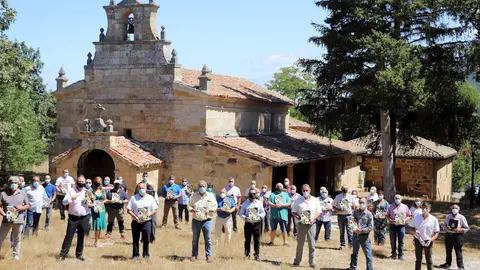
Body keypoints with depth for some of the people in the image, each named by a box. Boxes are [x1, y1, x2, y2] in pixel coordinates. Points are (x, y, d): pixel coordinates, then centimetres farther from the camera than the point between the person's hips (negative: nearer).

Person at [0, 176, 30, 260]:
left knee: (17, 239, 11)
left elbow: (28, 205, 9)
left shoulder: (22, 194, 5)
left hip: (18, 221, 1)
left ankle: (16, 255, 24)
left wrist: (22, 207, -12)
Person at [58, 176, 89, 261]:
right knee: (69, 236, -2)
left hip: (84, 218, 2)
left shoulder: (87, 192, 6)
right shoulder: (71, 191, 1)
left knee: (81, 237, 9)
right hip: (73, 217, -2)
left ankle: (79, 254, 20)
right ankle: (63, 253, 2)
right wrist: (71, 198, -22)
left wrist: (90, 198, -14)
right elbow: (64, 202, -5)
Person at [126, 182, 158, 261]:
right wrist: (135, 217, -14)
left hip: (146, 222, 0)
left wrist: (148, 215, -13)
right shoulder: (133, 198, -1)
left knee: (146, 239, -1)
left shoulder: (150, 198, 2)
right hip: (136, 222, 0)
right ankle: (136, 255, 15)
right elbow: (128, 210, -2)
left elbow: (154, 210, 3)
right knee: (135, 239, 5)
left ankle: (146, 254, 12)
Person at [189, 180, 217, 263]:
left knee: (208, 239, 0)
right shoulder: (194, 196, 5)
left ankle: (208, 255, 10)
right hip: (196, 221, 1)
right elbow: (189, 206, 8)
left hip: (207, 221, -1)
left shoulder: (210, 196, 3)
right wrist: (192, 209, -14)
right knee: (195, 239, 8)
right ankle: (194, 255, 18)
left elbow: (215, 206, 6)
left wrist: (209, 210, -13)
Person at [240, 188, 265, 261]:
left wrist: (259, 217, -11)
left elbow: (263, 213, 9)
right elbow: (241, 213, 5)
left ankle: (257, 255, 9)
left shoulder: (259, 203, 5)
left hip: (257, 223, 0)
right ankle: (247, 254, 14)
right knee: (247, 240, 4)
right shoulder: (245, 203, 3)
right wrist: (245, 218, -13)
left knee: (257, 240, 1)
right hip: (248, 223, 0)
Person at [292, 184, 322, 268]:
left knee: (312, 244, -1)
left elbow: (319, 212, 6)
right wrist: (297, 217, -14)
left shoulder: (315, 200, 4)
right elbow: (293, 212, 6)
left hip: (311, 224, 0)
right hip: (301, 224, 0)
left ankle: (312, 263, 5)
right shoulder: (298, 200, 4)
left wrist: (314, 218, -12)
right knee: (300, 244, 6)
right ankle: (297, 261, 17)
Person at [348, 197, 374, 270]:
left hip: (364, 236, -5)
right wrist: (355, 228, -21)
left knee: (368, 254, -3)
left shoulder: (369, 214, -9)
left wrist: (361, 230, -17)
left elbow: (371, 227, -10)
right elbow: (353, 220, -2)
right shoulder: (355, 212, 5)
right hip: (355, 235, 5)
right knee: (354, 253, 20)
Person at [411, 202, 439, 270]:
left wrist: (430, 240, -19)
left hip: (427, 241, -2)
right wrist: (415, 231, -12)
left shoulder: (434, 220, -9)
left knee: (429, 259, 8)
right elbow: (413, 227, 11)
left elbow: (436, 233, -5)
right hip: (418, 240, 2)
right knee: (418, 259, 10)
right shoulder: (416, 217, -2)